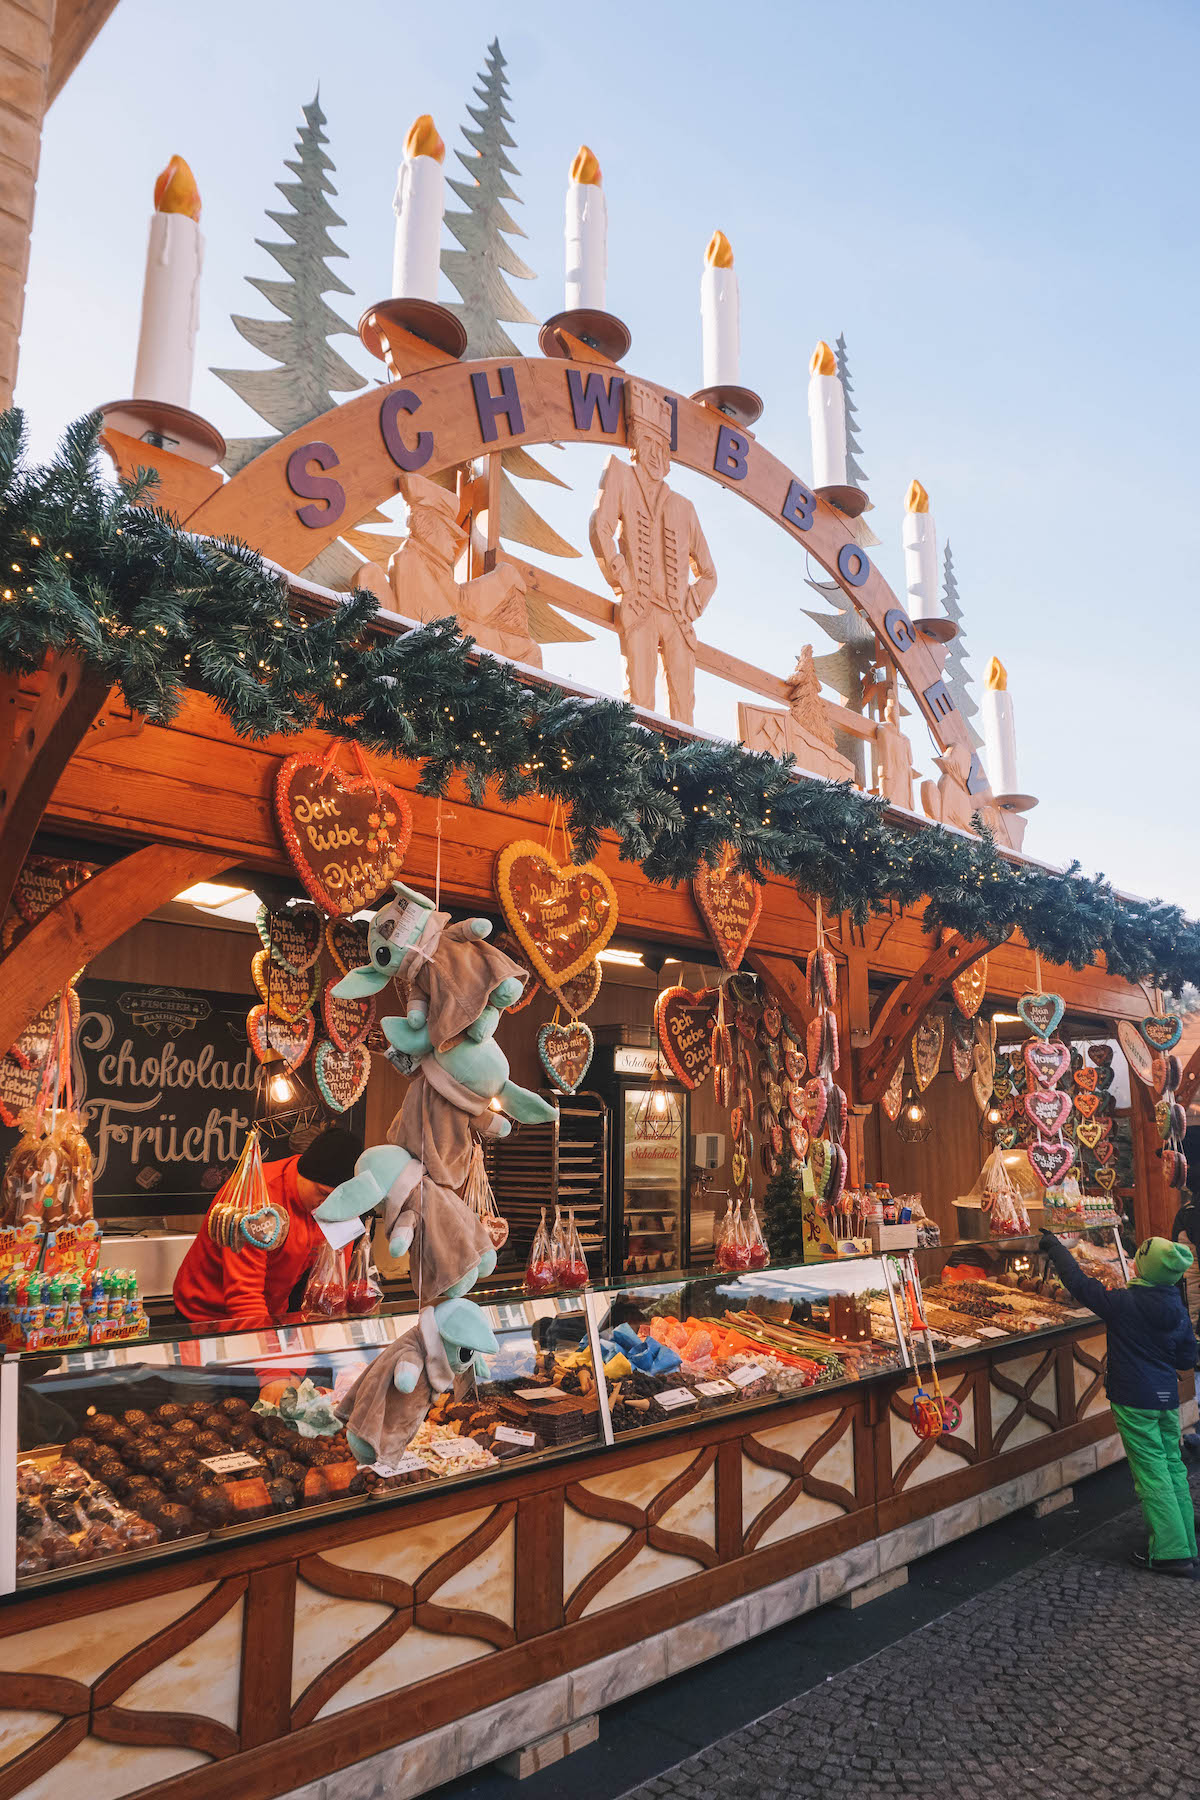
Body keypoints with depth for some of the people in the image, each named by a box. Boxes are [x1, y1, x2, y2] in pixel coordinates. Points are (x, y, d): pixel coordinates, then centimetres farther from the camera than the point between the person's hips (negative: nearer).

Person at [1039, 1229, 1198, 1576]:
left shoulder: (1124, 1303, -18)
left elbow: (1079, 1284, -14)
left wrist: (1054, 1247, -3)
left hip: (1134, 1400, -6)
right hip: (1167, 1397, 7)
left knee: (1152, 1473, -1)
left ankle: (1171, 1553, 2)